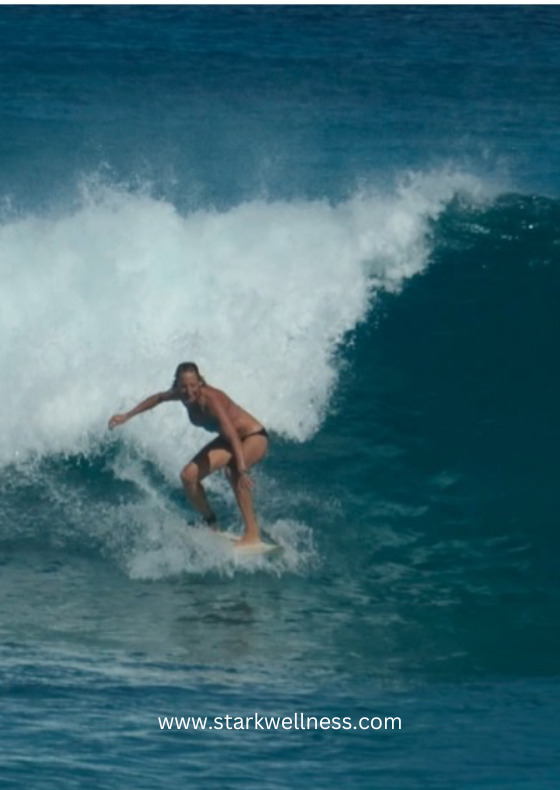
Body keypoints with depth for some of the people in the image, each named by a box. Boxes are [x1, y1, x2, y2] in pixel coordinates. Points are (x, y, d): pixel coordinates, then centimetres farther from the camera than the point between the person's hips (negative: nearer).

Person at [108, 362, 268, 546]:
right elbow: (159, 398, 13)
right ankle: (212, 526, 16)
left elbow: (233, 436, -44)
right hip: (227, 440, 9)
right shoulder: (182, 395, -11)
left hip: (254, 437, -9)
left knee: (234, 473, -37)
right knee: (189, 476, 3)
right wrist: (127, 416, 15)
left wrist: (242, 469, -55)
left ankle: (253, 533, -36)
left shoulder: (210, 399, -34)